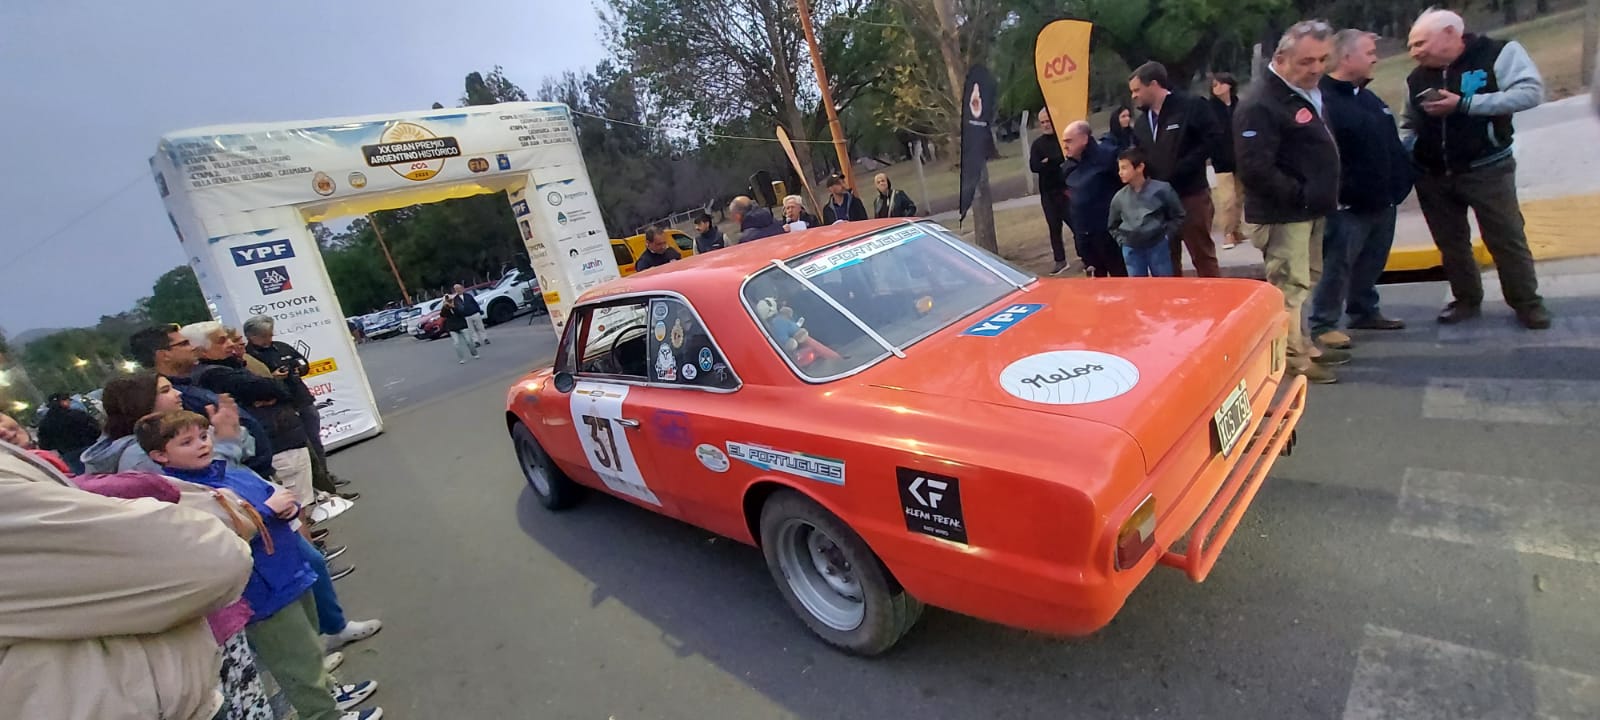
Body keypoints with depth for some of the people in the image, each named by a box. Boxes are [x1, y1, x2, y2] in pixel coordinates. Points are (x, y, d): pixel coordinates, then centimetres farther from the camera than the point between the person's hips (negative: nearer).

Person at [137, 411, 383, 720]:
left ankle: (328, 691, 45)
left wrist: (289, 506, -8)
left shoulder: (232, 471, 5)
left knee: (308, 646, 27)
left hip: (293, 573, 8)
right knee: (300, 659, 8)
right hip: (264, 593, -8)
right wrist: (267, 510, -23)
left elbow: (274, 493, 14)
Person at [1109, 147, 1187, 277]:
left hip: (1158, 246, -2)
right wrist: (1122, 240, 1)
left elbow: (1178, 216, 2)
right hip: (1131, 250, 2)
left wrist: (1166, 236, -6)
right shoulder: (1119, 197, -2)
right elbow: (1113, 226, 13)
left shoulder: (1161, 189, -9)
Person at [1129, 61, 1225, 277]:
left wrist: (1181, 168, -18)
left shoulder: (1191, 105, -7)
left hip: (1191, 195, -6)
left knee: (1203, 258, 1)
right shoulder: (1141, 121, 13)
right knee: (1167, 262, 12)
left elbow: (1212, 139, -13)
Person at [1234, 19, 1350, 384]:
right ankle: (1292, 359, 6)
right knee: (1288, 287, -5)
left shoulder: (1310, 91, 15)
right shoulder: (1260, 104, -19)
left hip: (1308, 210, 10)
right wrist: (1299, 196, -20)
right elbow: (1255, 169, -28)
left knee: (1303, 283, 18)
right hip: (1282, 214, -10)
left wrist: (1323, 196, 12)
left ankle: (1301, 345, 32)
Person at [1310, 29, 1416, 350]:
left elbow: (1392, 145, 23)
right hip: (1348, 205, -9)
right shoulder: (1324, 100, -15)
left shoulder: (1369, 99, 17)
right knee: (1337, 265, -6)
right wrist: (1337, 194, -23)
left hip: (1382, 201, 9)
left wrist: (1401, 182, 15)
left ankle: (1364, 311, 29)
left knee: (1372, 263, 16)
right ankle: (1323, 324, 2)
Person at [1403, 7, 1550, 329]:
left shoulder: (1499, 53, -6)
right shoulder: (1416, 79, 8)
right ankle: (1467, 300, 24)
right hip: (1432, 177, 4)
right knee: (1451, 243, 11)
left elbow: (1531, 91, -15)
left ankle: (1527, 303, 15)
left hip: (1487, 169, -4)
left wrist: (1464, 104, -22)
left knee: (1507, 239, 2)